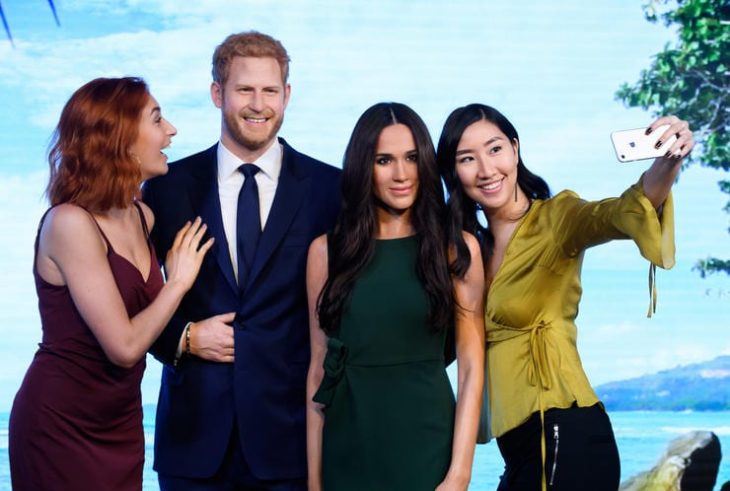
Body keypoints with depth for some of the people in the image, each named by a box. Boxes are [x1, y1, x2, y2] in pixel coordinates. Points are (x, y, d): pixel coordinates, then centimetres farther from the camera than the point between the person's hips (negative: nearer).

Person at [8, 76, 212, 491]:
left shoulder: (142, 216, 3)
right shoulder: (70, 222, -20)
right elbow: (124, 346, -22)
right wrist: (179, 281, -10)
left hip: (123, 421, 7)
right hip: (62, 425, -7)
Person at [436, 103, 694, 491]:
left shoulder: (556, 217, -9)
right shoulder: (474, 247, 11)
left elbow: (618, 214, -31)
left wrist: (666, 165, -50)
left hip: (563, 434, -7)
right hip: (518, 442, 7)